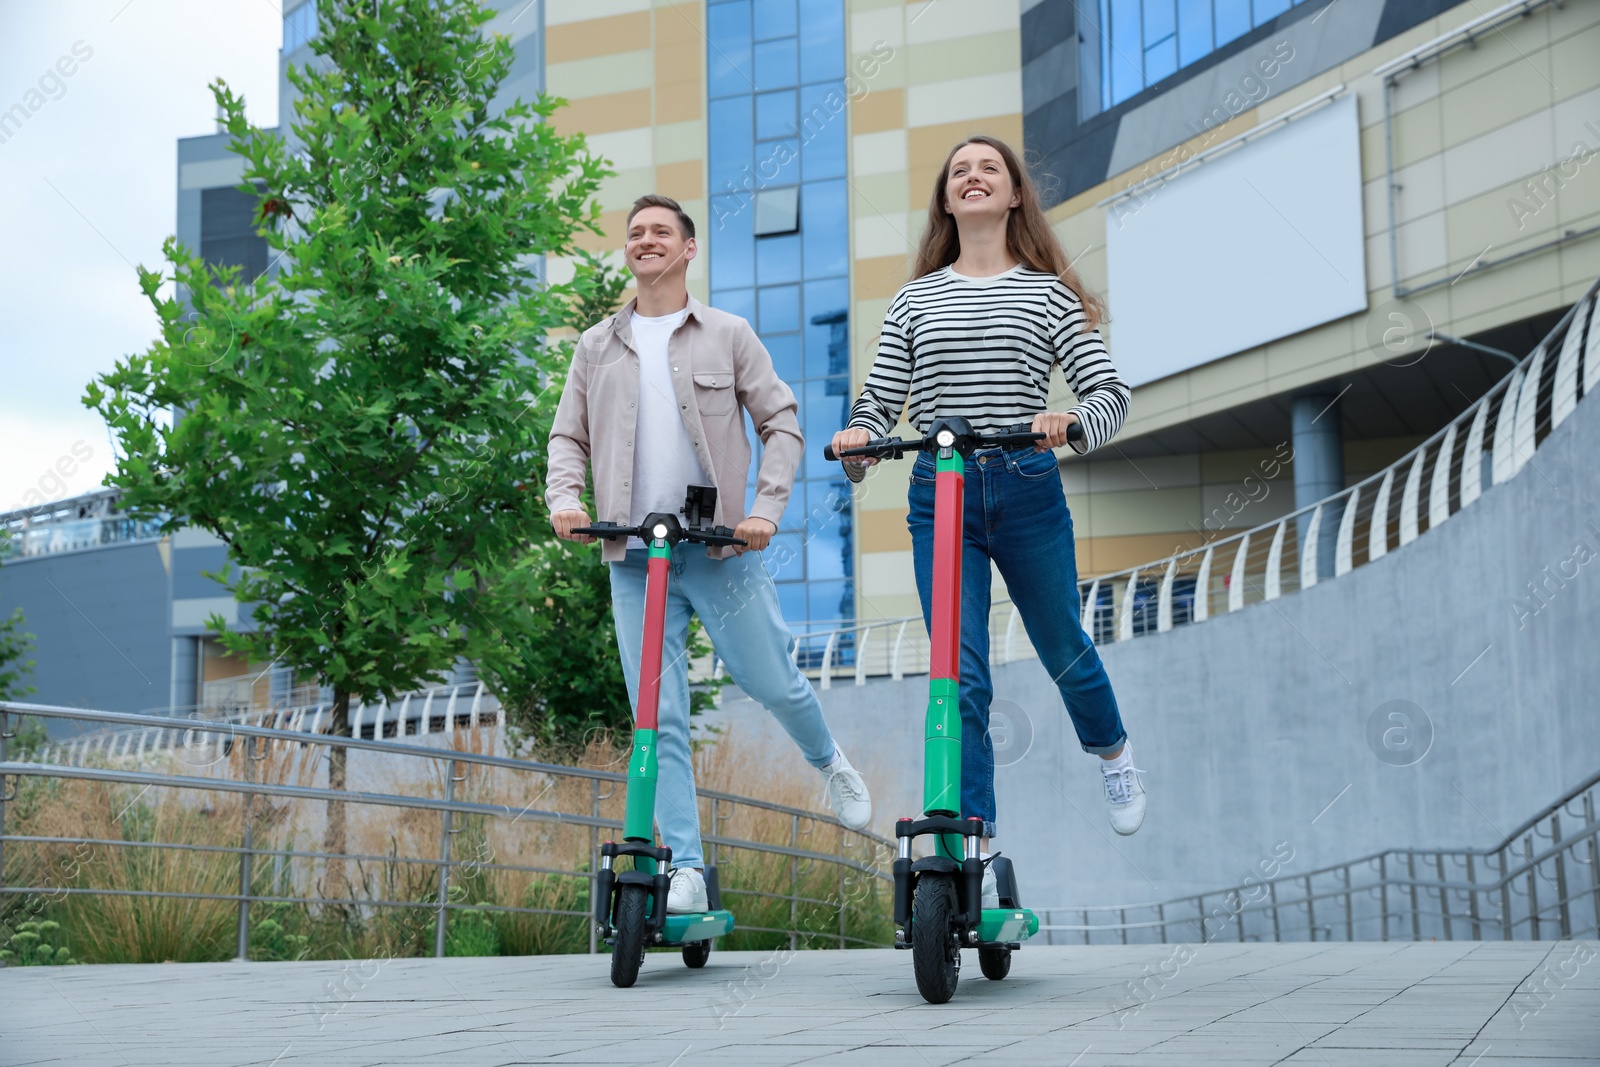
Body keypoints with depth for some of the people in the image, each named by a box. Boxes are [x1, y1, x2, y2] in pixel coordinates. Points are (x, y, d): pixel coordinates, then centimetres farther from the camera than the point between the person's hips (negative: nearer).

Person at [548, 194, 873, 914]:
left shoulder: (728, 336, 6)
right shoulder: (597, 348, 13)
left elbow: (781, 425, 4)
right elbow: (568, 437, 15)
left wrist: (765, 510, -9)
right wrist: (563, 498, -5)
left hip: (721, 547, -2)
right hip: (634, 556, 2)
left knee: (772, 682, 7)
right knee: (659, 717, -2)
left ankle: (829, 763, 40)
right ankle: (686, 871, 2)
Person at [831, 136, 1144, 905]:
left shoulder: (1048, 292, 5)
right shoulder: (916, 299, 11)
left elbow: (1110, 391, -3)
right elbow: (880, 400, 8)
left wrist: (1071, 424, -24)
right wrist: (858, 440, -15)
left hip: (1027, 492, -1)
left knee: (1061, 647, 15)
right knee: (959, 676, -6)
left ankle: (1114, 755, 47)